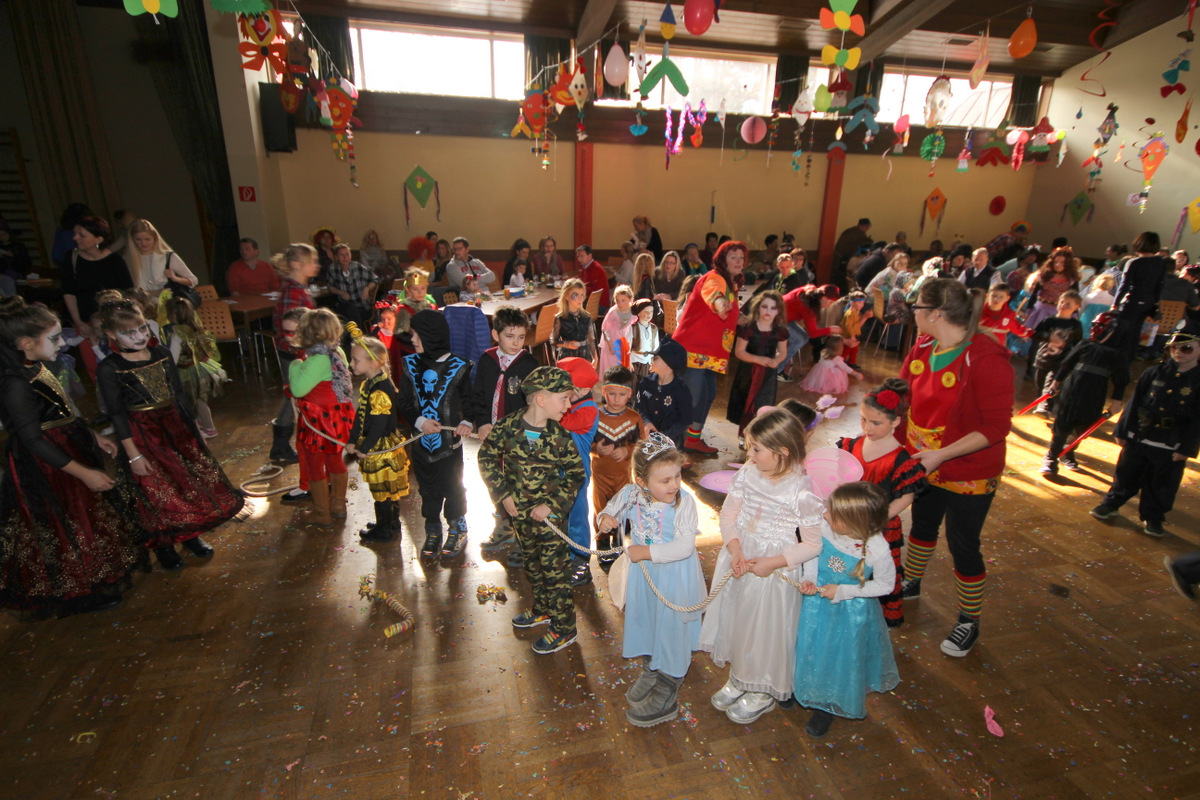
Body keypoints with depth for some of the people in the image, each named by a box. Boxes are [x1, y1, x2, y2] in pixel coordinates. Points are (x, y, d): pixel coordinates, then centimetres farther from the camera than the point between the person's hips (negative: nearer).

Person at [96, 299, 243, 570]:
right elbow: (117, 413, -12)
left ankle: (190, 535, 33)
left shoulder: (161, 354, 0)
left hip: (177, 427, 5)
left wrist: (192, 427, 9)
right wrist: (133, 454, -13)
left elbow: (179, 394, 7)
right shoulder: (108, 368, -13)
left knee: (195, 482, 12)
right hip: (143, 434, -5)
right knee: (159, 492, 4)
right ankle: (163, 546, 26)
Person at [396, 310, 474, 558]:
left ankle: (457, 530, 32)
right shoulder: (410, 365, -1)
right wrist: (420, 421, -19)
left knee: (453, 488, 12)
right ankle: (433, 531, 34)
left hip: (450, 442, -3)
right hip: (421, 442, 3)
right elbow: (404, 404, -1)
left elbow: (469, 400, -1)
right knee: (428, 490, 16)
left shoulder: (457, 367, -9)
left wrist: (467, 422, -19)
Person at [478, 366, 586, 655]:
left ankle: (564, 628, 20)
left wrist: (552, 504, -16)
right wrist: (503, 494, -8)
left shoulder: (559, 437, -14)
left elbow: (576, 474, -7)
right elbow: (486, 458, -2)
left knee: (554, 569, 4)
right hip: (518, 512, 3)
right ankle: (542, 609, 44)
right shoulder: (507, 427, -12)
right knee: (532, 563, 22)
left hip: (548, 513, -3)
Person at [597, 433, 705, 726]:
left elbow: (684, 547, -31)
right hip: (642, 574, 5)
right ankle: (650, 671, 51)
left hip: (674, 579, -4)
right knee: (643, 621, 23)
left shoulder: (684, 501, -26)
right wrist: (604, 520, -21)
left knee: (671, 628, 10)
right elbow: (609, 513, 3)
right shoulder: (629, 495, -14)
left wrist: (645, 552, -30)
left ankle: (666, 695, 32)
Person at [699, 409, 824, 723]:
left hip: (774, 570, -5)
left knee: (766, 627, 12)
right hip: (739, 560, 5)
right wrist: (735, 551, -17)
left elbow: (813, 544, -16)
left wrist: (772, 563, -21)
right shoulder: (747, 473, -8)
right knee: (735, 619, 20)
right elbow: (728, 514, -3)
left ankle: (763, 691, 40)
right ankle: (738, 677, 46)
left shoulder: (802, 492, -23)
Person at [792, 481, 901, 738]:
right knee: (811, 649, 22)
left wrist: (843, 591, -19)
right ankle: (804, 690, 52)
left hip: (850, 613, -3)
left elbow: (885, 585, -14)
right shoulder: (825, 528, -25)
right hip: (817, 601, 3)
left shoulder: (877, 550, -32)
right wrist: (809, 579, -17)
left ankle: (827, 708, 44)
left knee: (841, 657, 18)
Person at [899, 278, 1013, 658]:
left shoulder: (987, 359, -26)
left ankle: (969, 622, 32)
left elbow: (996, 427, -25)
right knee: (922, 524, 26)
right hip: (924, 465, 7)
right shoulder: (923, 346, -6)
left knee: (963, 544, 8)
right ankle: (910, 583, 51)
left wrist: (942, 454, -29)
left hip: (969, 473, -6)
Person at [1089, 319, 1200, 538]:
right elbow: (1135, 402, 1)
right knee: (1126, 474, 15)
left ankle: (1152, 518, 29)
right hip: (1139, 437, 1)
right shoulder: (1154, 372, -3)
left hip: (1171, 445, -1)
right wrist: (1122, 431, 0)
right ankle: (1111, 504, 32)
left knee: (1162, 485, 12)